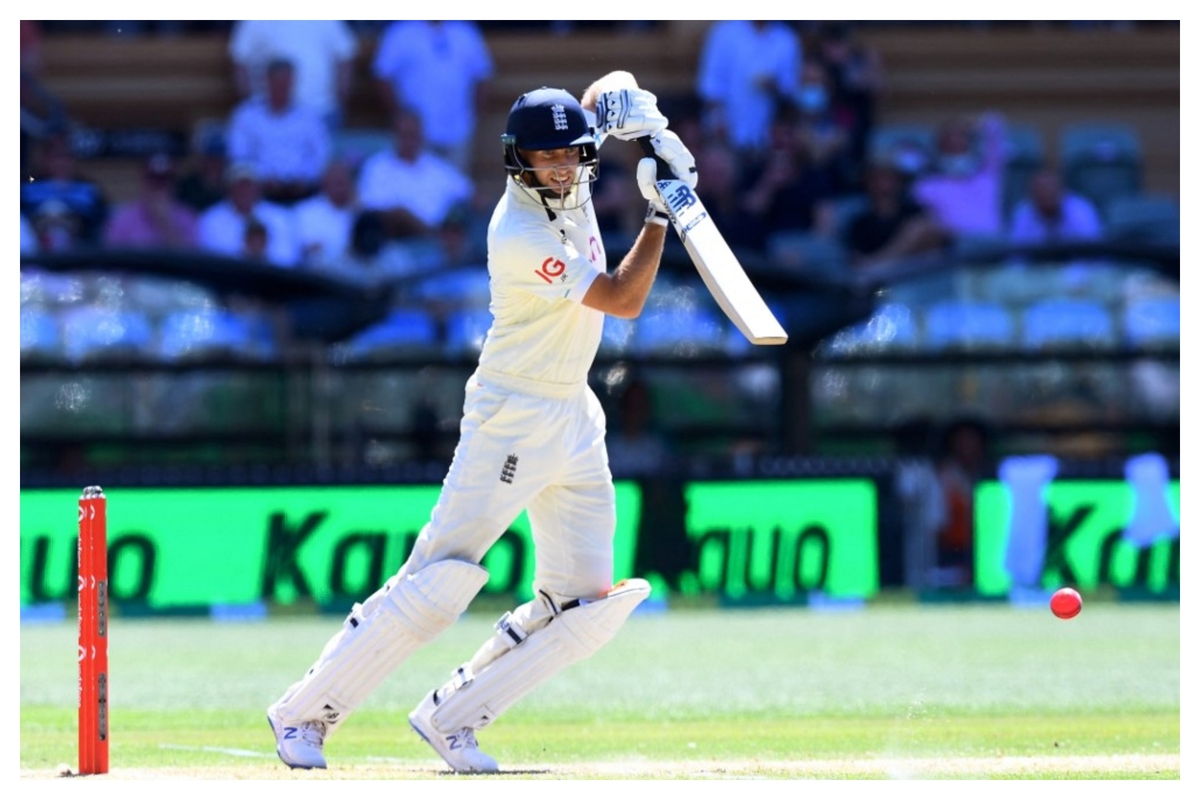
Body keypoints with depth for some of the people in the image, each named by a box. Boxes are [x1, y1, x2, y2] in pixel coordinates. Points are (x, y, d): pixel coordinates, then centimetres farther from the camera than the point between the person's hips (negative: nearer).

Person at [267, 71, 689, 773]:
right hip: (512, 420, -8)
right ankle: (304, 714, -5)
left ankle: (449, 718, 10)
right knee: (441, 578, -14)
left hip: (575, 419, 8)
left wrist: (630, 105, -6)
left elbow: (613, 85, 16)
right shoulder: (518, 238, -23)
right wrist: (659, 212, -18)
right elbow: (622, 300, -20)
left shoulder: (569, 174, 0)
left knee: (586, 604, 1)